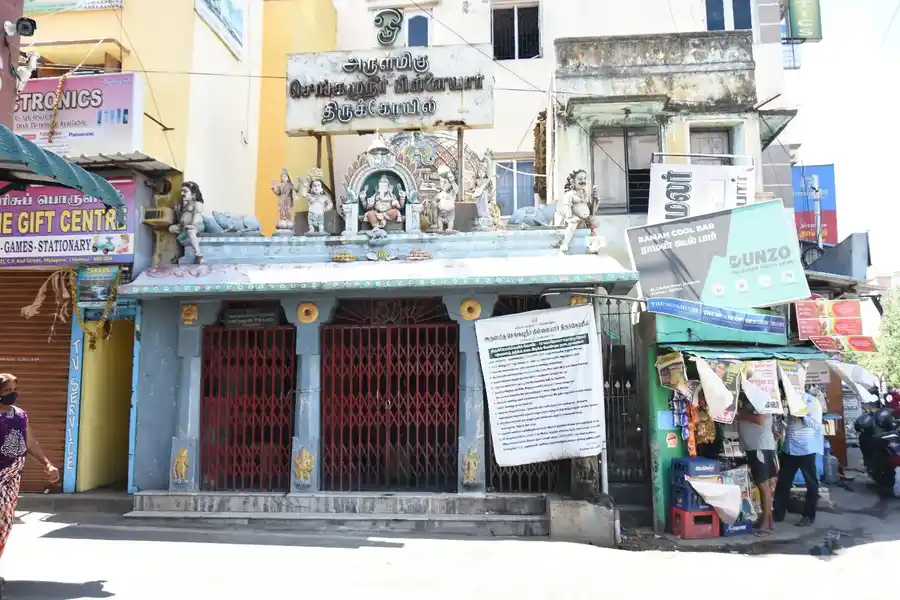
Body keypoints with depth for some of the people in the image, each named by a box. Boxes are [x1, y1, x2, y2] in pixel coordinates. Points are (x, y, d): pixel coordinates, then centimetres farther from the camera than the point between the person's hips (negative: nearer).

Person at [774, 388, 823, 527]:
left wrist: (801, 415, -21)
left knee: (811, 483, 8)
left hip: (806, 449, -6)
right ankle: (778, 513, 17)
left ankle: (809, 516, 18)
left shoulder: (812, 402, -7)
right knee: (783, 481, 9)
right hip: (789, 448, 6)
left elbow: (816, 424, -15)